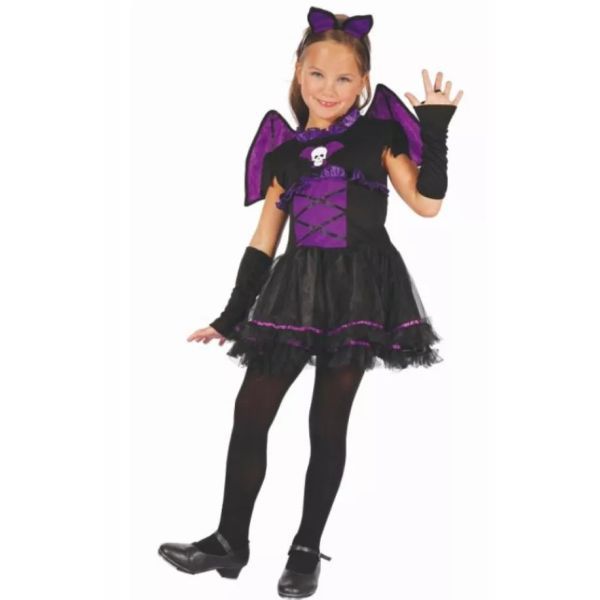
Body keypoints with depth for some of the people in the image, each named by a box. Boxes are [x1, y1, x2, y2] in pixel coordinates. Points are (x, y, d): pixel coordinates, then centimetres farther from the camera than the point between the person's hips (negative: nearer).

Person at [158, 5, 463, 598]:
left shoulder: (377, 133, 4)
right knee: (250, 413, 2)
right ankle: (230, 541, 17)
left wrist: (435, 128, -7)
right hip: (295, 288, 3)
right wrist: (232, 315, 11)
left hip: (357, 288, -3)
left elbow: (428, 202, -3)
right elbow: (264, 240, 12)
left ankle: (307, 550, 17)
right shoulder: (284, 149, 10)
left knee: (329, 423, 3)